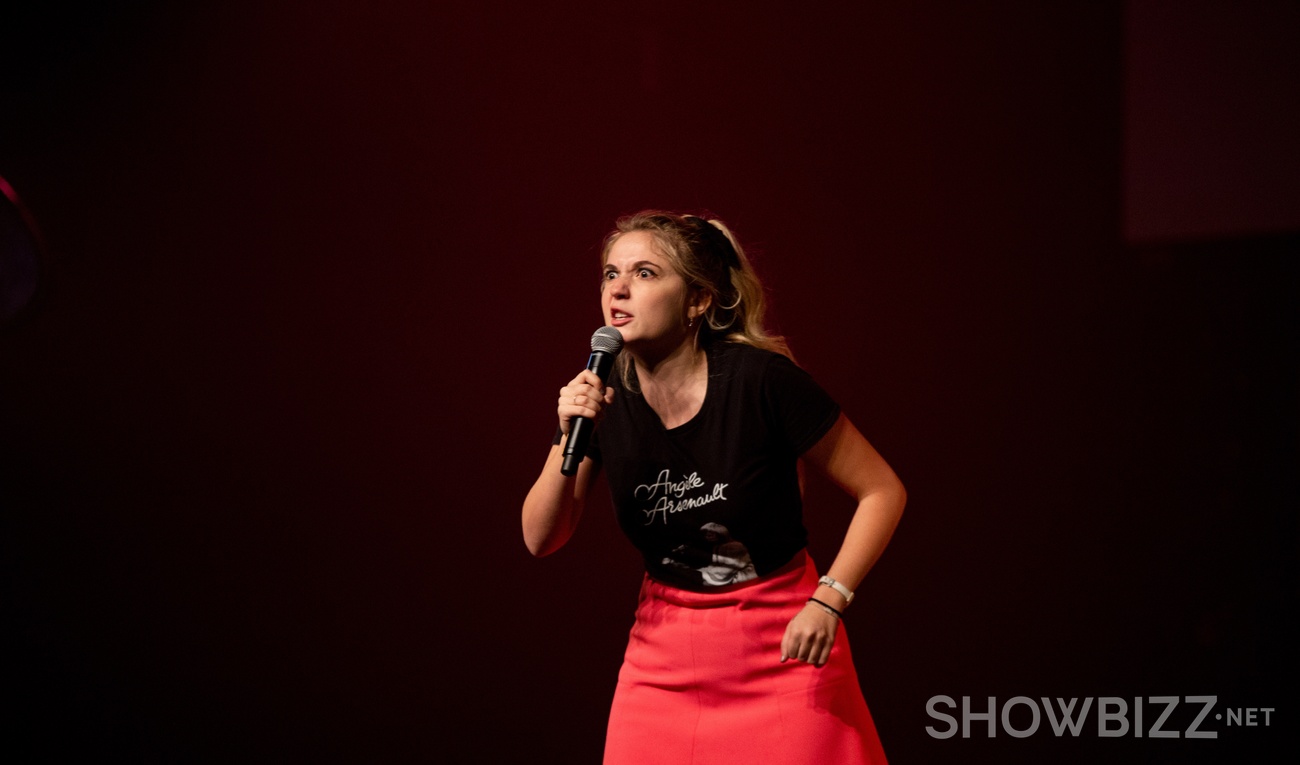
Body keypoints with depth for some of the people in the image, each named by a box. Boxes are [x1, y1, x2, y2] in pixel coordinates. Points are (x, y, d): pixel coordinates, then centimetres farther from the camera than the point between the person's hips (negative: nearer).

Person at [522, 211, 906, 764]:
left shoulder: (760, 380, -17)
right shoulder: (601, 394, -4)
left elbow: (882, 492, -10)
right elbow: (541, 540, -3)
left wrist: (829, 600, -19)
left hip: (781, 647, -4)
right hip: (664, 651, 4)